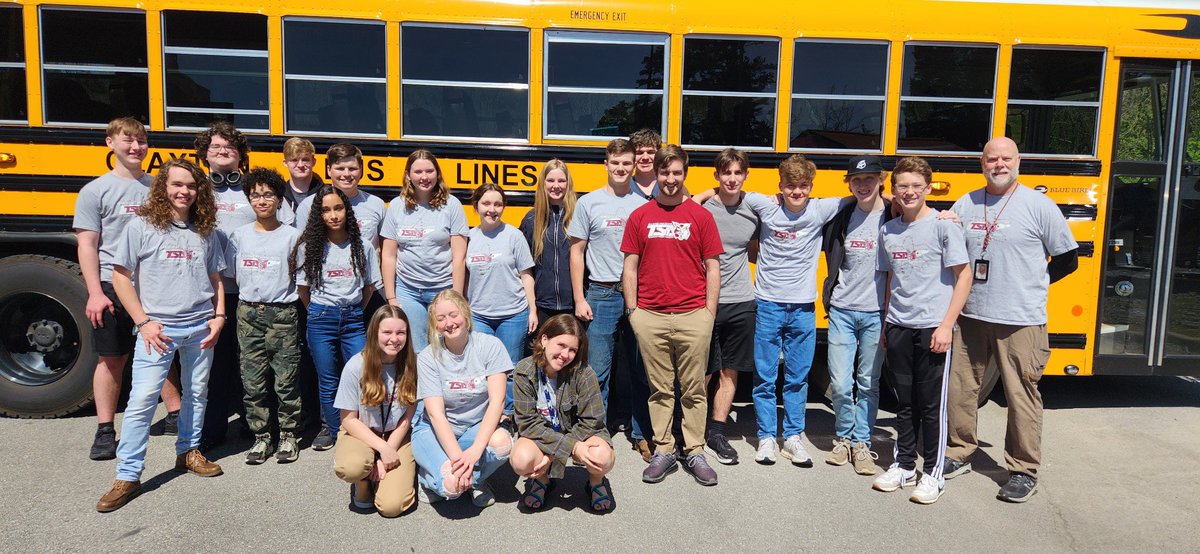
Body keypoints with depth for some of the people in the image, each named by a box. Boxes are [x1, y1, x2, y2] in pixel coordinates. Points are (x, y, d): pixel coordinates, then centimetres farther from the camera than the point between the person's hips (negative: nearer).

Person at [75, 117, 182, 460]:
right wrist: (95, 293, -12)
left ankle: (176, 415, 24)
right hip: (114, 287, -3)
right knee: (112, 359, 6)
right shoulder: (95, 191, -2)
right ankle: (105, 431, 16)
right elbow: (87, 245, -5)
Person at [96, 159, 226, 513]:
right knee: (142, 399, -5)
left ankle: (188, 451, 31)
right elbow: (121, 276, -2)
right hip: (158, 328, -4)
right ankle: (127, 477, 2)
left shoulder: (206, 231, 8)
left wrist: (219, 317, 2)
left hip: (200, 328, 4)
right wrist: (143, 322, -9)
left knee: (197, 393, 13)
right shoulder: (142, 226, -3)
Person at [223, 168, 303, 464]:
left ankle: (288, 435, 15)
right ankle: (261, 437, 18)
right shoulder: (239, 235, 7)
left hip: (282, 314, -3)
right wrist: (252, 297, 6)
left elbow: (300, 279, 3)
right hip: (248, 313, 3)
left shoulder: (292, 236, 0)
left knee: (285, 380, 1)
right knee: (252, 381, 6)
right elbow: (232, 276, 12)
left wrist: (277, 294, -1)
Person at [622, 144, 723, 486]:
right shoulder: (639, 217, 7)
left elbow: (712, 268, 5)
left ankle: (695, 453, 19)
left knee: (694, 390, 7)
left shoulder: (701, 216, 4)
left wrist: (709, 312, -1)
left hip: (693, 317, -1)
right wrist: (632, 310, 2)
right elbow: (630, 267, 8)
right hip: (650, 317, 1)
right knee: (660, 389, 10)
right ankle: (663, 451, 21)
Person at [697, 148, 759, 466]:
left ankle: (715, 433, 23)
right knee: (702, 373, 4)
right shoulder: (702, 209, -6)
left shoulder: (755, 210, 6)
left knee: (730, 371, 11)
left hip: (742, 302, 4)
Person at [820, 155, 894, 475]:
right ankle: (843, 438, 26)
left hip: (877, 313, -1)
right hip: (842, 312, 2)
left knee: (869, 384, 10)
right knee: (840, 383, 4)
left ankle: (861, 443, 26)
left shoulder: (894, 217, -5)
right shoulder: (840, 217, 3)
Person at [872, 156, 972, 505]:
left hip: (932, 328, -4)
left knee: (931, 404, 3)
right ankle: (904, 465, 26)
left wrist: (946, 325, -13)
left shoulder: (943, 224, -7)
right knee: (904, 401, 13)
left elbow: (964, 276, -7)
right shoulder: (888, 231, 8)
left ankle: (933, 473, 16)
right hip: (898, 328, 5)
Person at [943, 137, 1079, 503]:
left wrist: (1030, 282, 5)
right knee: (960, 387, 9)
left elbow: (1067, 259, 4)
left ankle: (1024, 471, 17)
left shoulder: (1038, 205, -3)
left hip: (1020, 321, -4)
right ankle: (959, 454, 26)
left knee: (1021, 395, 3)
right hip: (971, 317, 4)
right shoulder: (965, 205, 8)